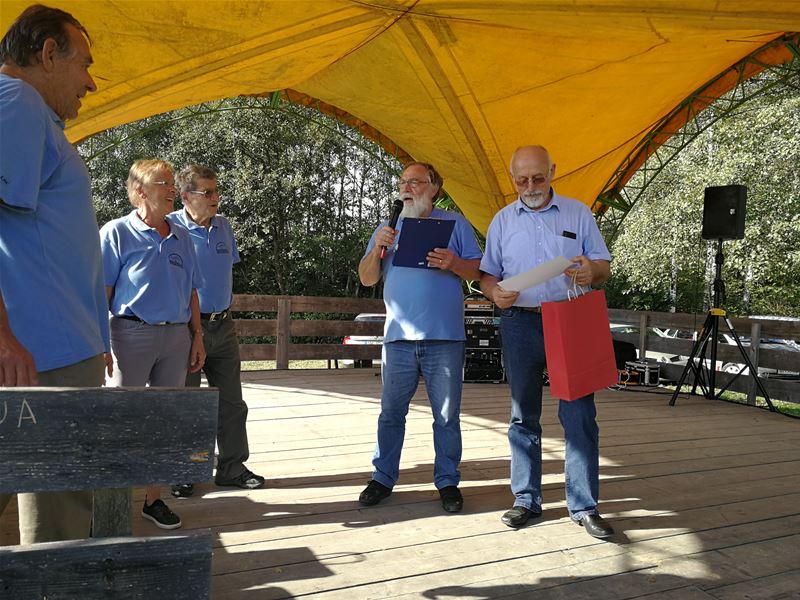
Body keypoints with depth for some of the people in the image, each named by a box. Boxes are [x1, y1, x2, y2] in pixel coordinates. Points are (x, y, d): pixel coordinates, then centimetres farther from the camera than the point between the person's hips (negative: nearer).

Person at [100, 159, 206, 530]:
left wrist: (197, 336, 10)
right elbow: (101, 292, -6)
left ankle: (153, 498, 21)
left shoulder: (181, 237, 13)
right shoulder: (117, 232, -3)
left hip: (176, 336, 5)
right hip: (132, 335, -5)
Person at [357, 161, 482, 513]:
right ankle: (383, 478, 19)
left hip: (444, 338, -2)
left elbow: (477, 270, 4)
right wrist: (377, 249, -7)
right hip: (399, 338, 2)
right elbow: (367, 279, 10)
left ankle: (447, 481, 17)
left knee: (447, 416, 5)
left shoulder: (454, 223, 8)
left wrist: (453, 264, -16)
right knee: (391, 413, 8)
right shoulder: (388, 230, 15)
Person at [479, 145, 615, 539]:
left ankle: (584, 506, 7)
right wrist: (495, 293, -11)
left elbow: (604, 266, 7)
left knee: (579, 414, -3)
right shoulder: (502, 220, 12)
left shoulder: (578, 213, 8)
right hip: (520, 324, 2)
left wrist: (592, 271, -17)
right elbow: (487, 274, 12)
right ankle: (526, 500, 18)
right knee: (523, 415, 7)